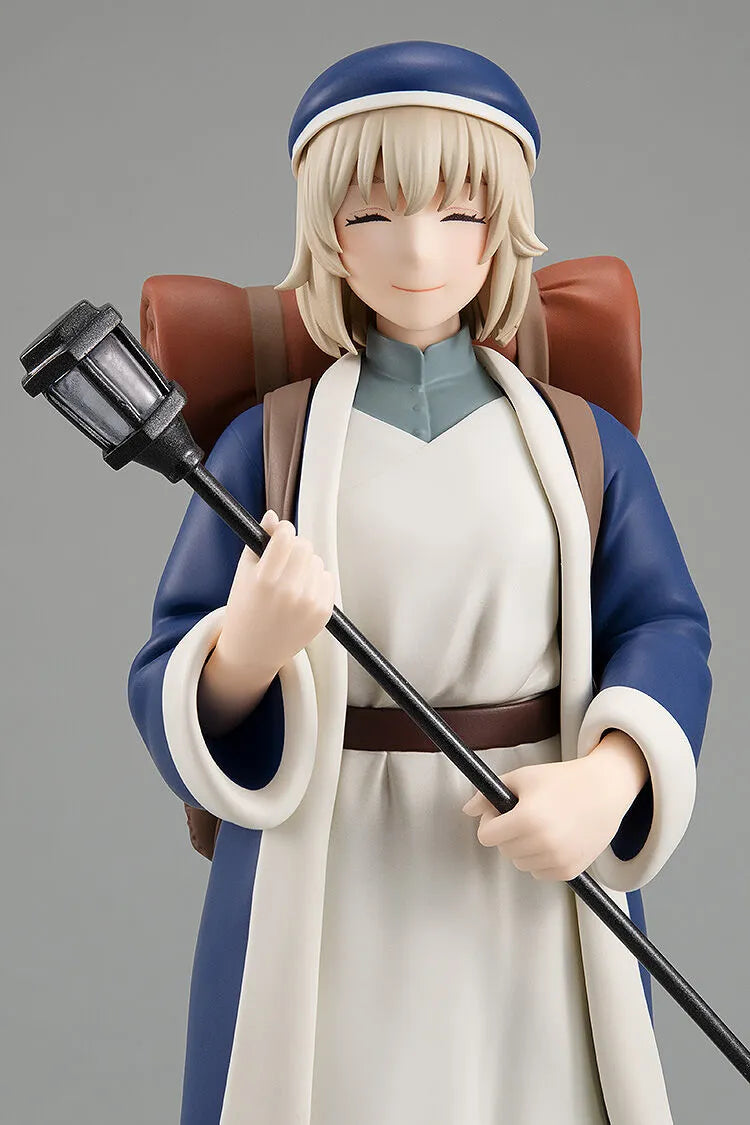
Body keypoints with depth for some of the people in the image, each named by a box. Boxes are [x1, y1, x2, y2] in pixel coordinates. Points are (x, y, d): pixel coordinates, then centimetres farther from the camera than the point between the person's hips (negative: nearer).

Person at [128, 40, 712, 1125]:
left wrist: (606, 779, -20)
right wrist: (248, 649, -26)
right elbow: (171, 701, -4)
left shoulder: (584, 445, 4)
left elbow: (663, 630, -1)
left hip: (539, 884, 2)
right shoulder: (264, 445, -1)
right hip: (330, 905, -1)